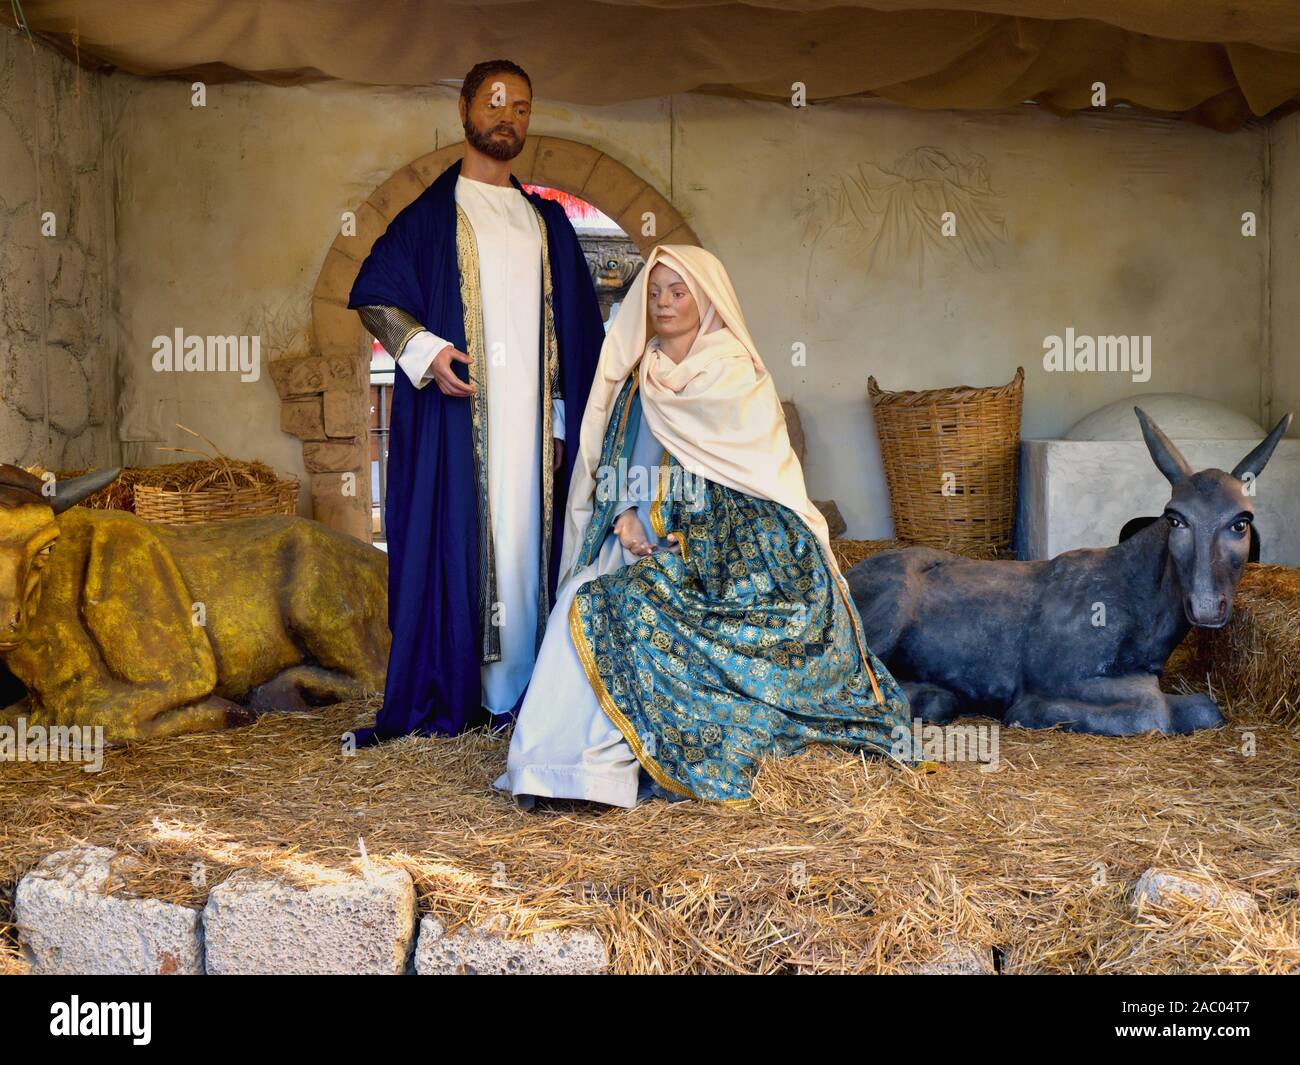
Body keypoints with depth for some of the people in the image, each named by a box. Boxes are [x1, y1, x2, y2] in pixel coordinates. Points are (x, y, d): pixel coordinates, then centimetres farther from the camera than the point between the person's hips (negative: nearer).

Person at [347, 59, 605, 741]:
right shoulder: (431, 213, 7)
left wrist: (566, 421, 7)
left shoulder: (547, 221, 17)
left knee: (526, 537, 2)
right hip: (456, 409, -3)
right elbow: (373, 295, 2)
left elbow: (575, 329, 15)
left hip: (531, 417, 4)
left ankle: (519, 690, 10)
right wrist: (424, 350, -15)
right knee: (458, 537, -4)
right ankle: (449, 694, 2)